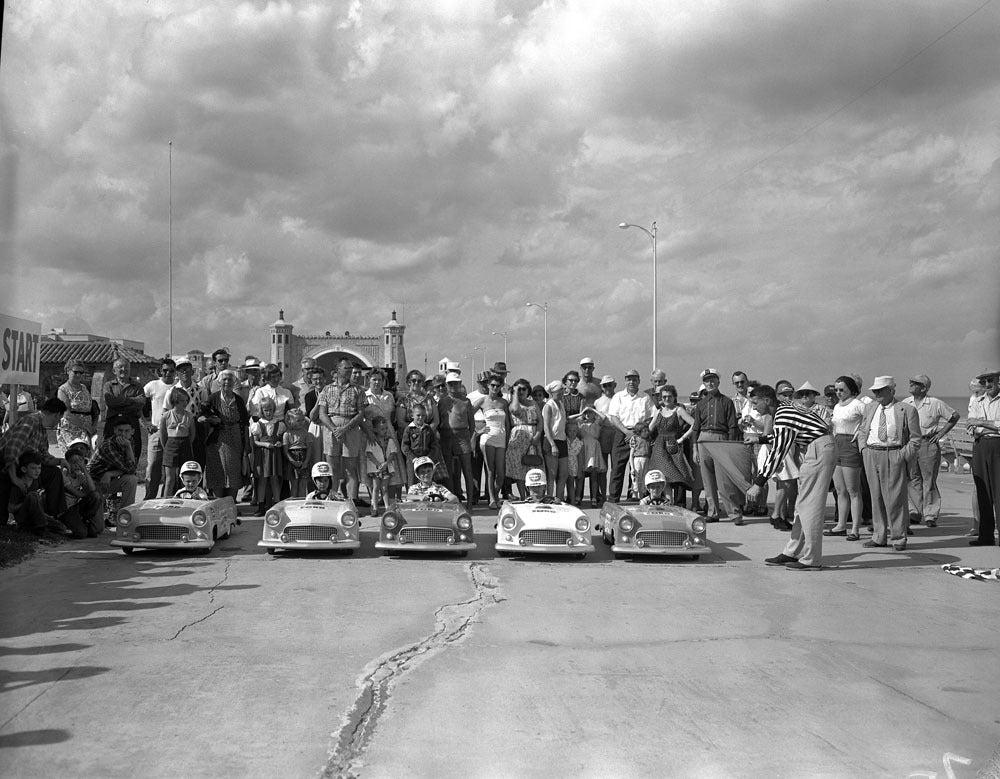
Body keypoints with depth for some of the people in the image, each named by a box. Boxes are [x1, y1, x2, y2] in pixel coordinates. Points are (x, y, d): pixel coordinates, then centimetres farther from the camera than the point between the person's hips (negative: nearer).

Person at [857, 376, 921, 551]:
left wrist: (903, 456, -11)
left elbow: (915, 438, -2)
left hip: (894, 456, -5)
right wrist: (864, 449, 8)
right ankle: (879, 537, 17)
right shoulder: (870, 408, 13)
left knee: (895, 497, -4)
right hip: (871, 455, 5)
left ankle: (898, 538, 6)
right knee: (876, 497, 9)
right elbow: (862, 430, 23)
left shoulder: (907, 410, -2)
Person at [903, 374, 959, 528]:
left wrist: (941, 433, 0)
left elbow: (955, 416, 6)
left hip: (928, 444, -4)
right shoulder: (905, 403, 9)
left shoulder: (935, 404, -2)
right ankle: (914, 513, 11)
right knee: (912, 479, 4)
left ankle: (930, 515, 3)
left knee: (929, 480, -3)